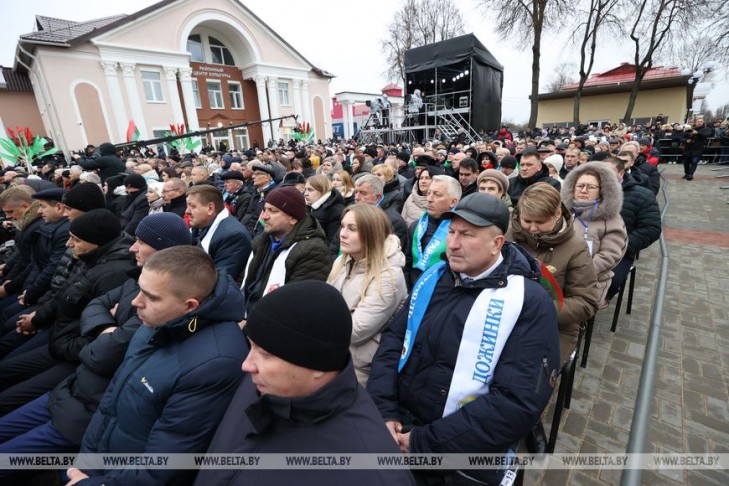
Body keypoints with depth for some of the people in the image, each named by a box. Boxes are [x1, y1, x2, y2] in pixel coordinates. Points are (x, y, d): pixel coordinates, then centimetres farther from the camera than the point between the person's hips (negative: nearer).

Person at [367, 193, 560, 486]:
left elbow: (518, 404, -23)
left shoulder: (529, 303, -17)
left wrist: (424, 443, -22)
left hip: (463, 458, -4)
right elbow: (394, 338, 1)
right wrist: (383, 410, -11)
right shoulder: (434, 277, -1)